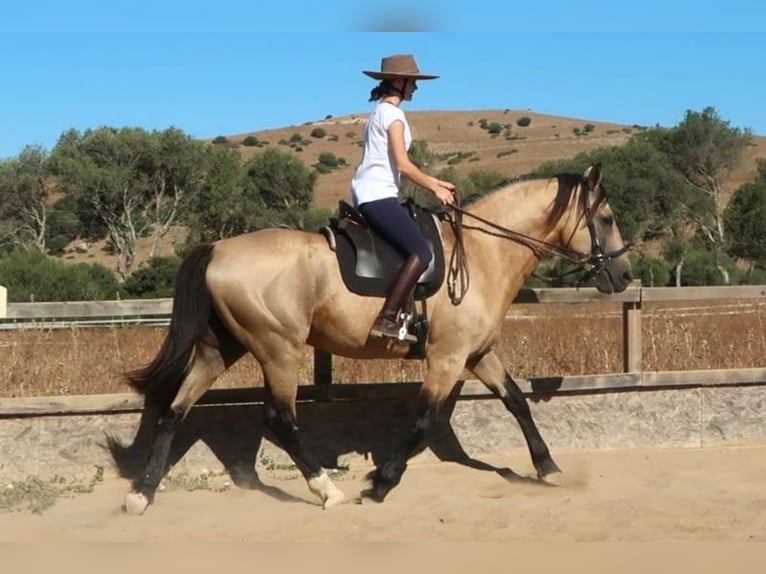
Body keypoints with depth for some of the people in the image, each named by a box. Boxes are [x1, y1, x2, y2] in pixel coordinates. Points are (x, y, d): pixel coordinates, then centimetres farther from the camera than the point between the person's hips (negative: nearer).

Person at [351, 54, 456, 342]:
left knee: (415, 248, 17)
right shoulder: (393, 113, -9)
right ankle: (386, 320, -26)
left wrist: (435, 181, 20)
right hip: (379, 195, -11)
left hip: (367, 195, 11)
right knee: (421, 252, -19)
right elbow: (404, 165, -15)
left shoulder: (381, 111, 21)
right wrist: (435, 188, -5)